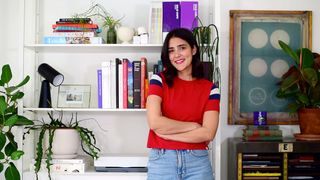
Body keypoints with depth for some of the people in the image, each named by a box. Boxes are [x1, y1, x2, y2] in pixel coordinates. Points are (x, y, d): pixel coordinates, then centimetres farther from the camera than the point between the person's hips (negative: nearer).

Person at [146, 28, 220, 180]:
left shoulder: (210, 88, 1)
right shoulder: (159, 80, -1)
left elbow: (208, 133, -9)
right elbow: (155, 122, -13)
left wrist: (166, 133, -11)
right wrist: (193, 126, -8)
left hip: (197, 161, 1)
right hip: (162, 161, -1)